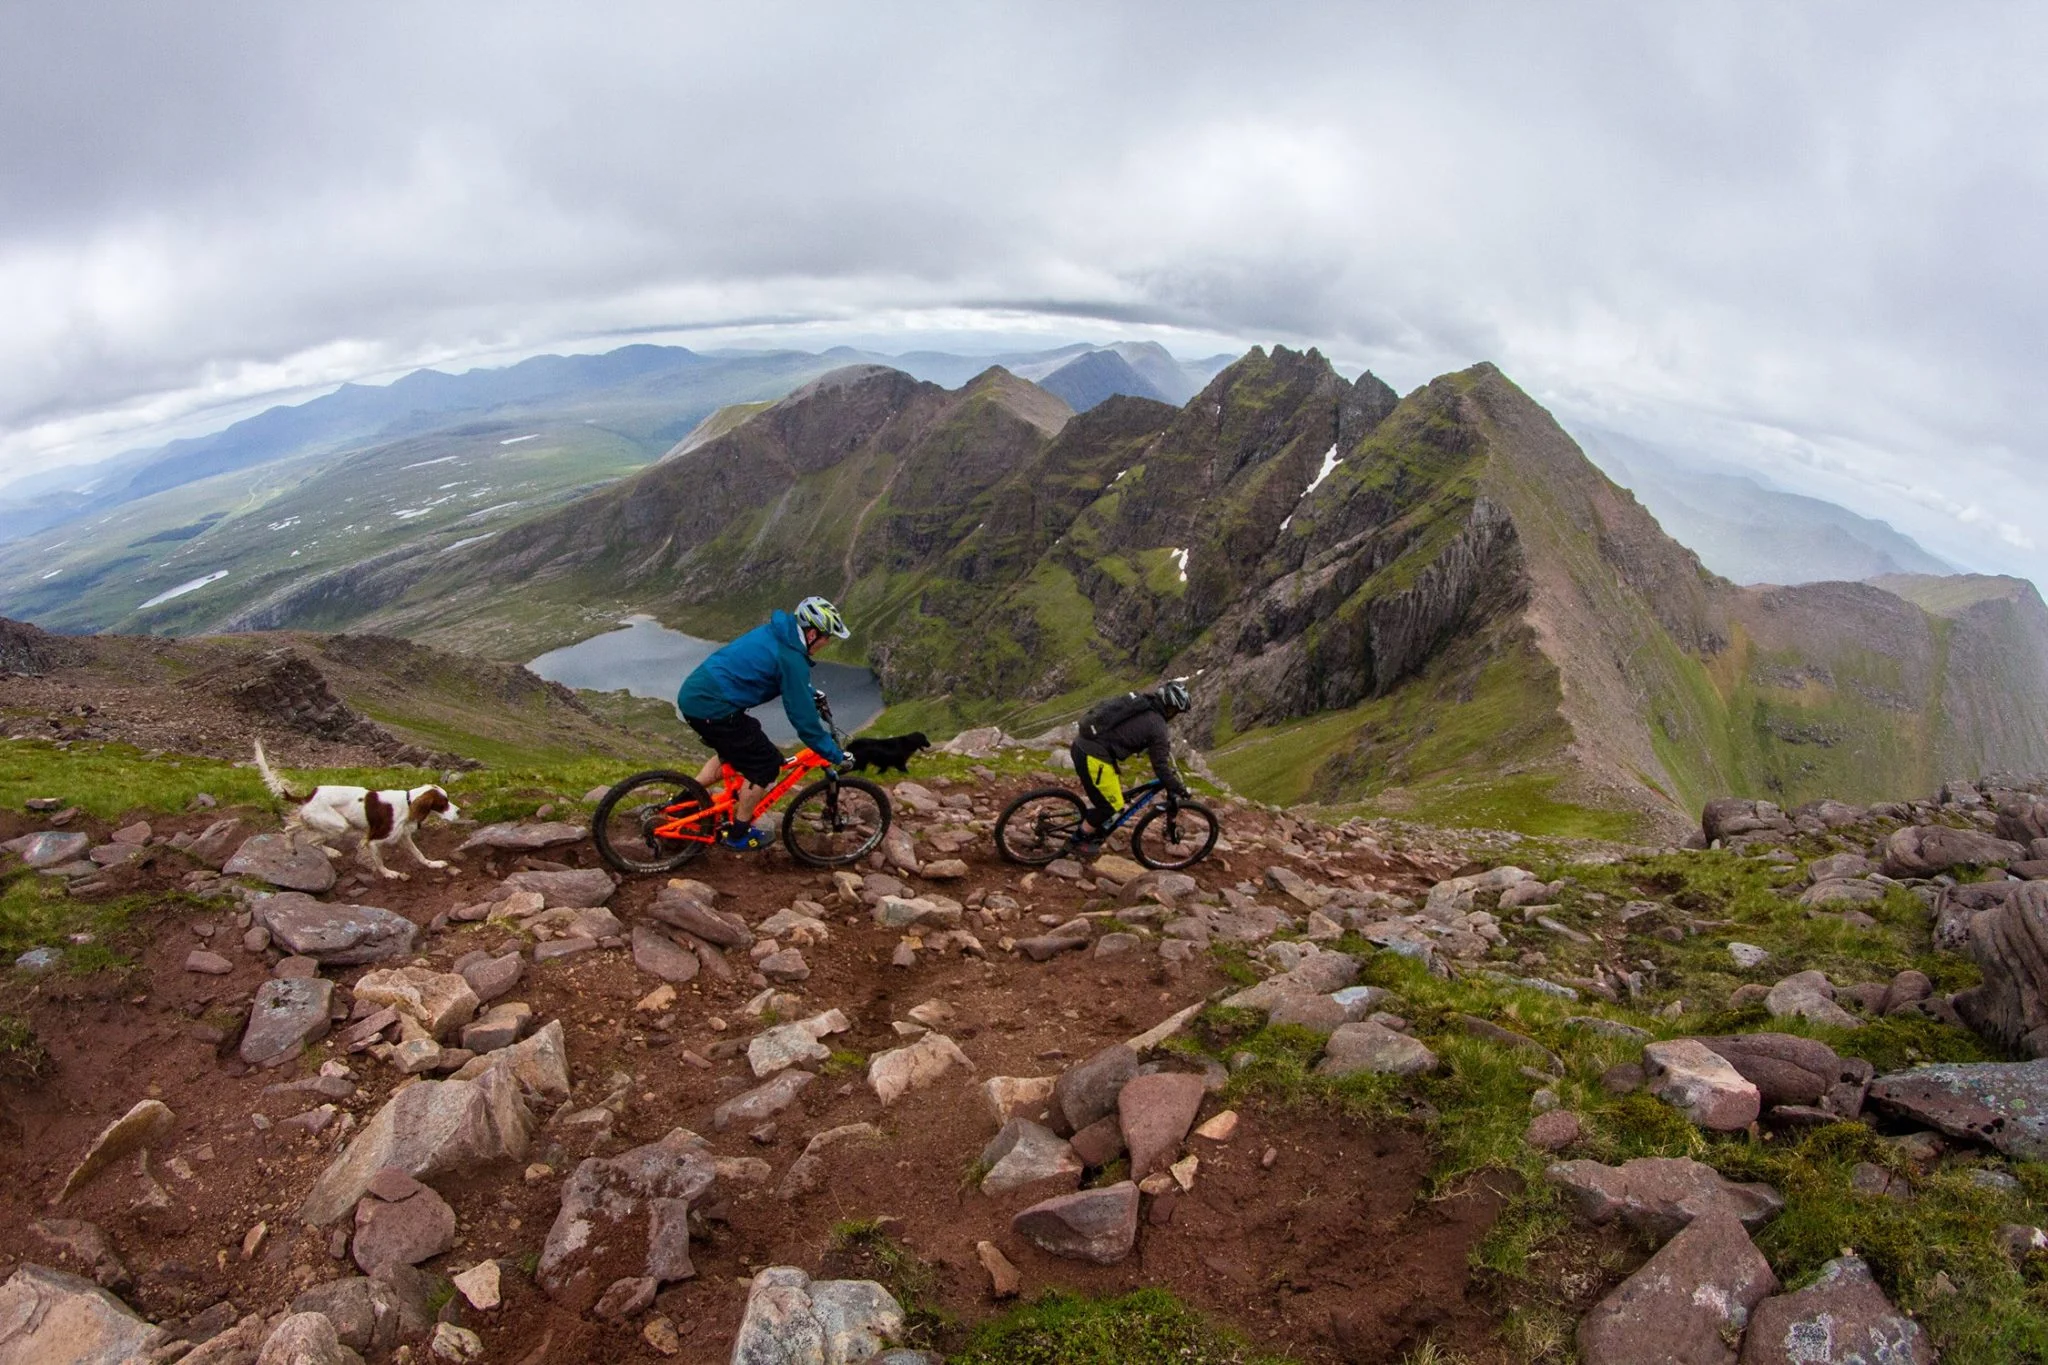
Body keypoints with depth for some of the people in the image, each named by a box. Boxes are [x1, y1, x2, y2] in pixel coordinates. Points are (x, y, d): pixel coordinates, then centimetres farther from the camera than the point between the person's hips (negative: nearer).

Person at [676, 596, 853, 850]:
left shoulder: (773, 632, 12)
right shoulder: (791, 658, -16)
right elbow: (803, 719, -13)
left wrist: (811, 696, 43)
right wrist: (836, 754, -4)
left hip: (694, 694, 10)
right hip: (711, 707, -10)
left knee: (734, 750, 30)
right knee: (766, 764, 2)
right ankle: (737, 834, 15)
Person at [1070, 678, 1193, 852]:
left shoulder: (1140, 701, 15)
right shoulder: (1157, 726, -9)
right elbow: (1161, 766, -4)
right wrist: (1179, 789, 9)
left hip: (1082, 744, 9)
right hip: (1093, 757, -9)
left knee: (1112, 794, 27)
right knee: (1112, 806, 8)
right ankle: (1079, 840, 22)